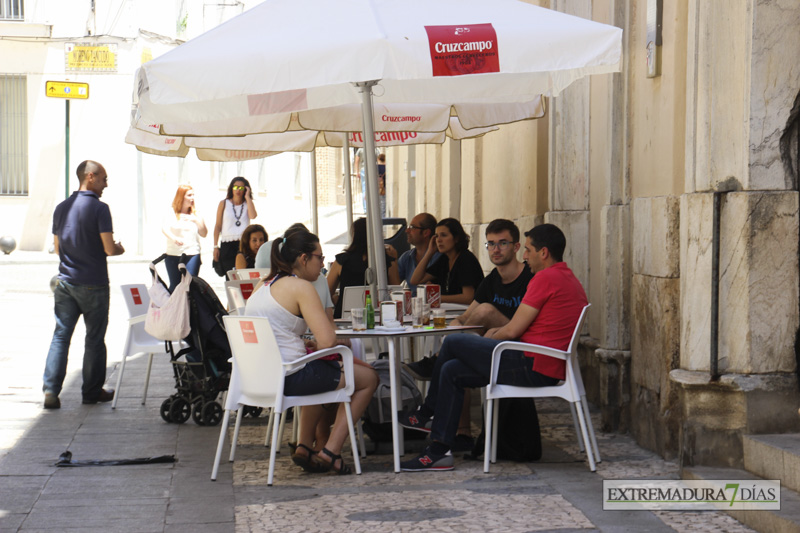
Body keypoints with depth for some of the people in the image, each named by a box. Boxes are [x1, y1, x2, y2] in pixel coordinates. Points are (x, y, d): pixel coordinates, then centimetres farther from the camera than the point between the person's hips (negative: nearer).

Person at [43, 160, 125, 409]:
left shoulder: (61, 208, 7)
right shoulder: (99, 208, -13)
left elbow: (57, 248, 15)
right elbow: (109, 248, -16)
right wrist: (119, 249, 6)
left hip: (65, 282, 5)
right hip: (93, 284, -5)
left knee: (60, 335, 5)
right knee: (94, 339, 7)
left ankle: (50, 389, -4)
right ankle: (92, 391, 15)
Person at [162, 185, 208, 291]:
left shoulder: (195, 214, 10)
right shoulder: (172, 213, 3)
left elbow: (204, 234, 8)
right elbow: (164, 229, -13)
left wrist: (199, 221, -10)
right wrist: (174, 238, -33)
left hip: (192, 254, 1)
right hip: (173, 255, -1)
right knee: (174, 285, 4)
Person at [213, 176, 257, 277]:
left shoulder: (248, 204, 12)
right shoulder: (224, 204, 11)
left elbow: (253, 216, -12)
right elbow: (218, 226, 11)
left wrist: (247, 197, -5)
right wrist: (215, 246, 5)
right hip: (227, 245, 0)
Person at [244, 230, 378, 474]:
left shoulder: (264, 287, 15)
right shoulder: (300, 287, -11)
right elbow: (328, 341, -19)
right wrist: (314, 346, 4)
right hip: (290, 377, -9)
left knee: (320, 376, 39)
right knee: (368, 378, 9)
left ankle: (304, 447, 31)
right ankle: (330, 453, 7)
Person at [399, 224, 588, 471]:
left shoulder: (546, 278, -12)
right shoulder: (569, 279, 20)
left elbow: (513, 331, -12)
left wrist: (490, 337, 8)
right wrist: (498, 331, 13)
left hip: (532, 367, -10)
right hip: (547, 368, 10)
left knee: (452, 343, 2)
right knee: (451, 370, 13)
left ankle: (427, 413, 16)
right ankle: (439, 451, 12)